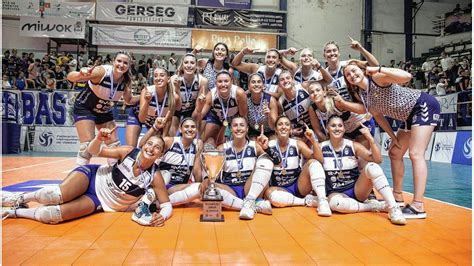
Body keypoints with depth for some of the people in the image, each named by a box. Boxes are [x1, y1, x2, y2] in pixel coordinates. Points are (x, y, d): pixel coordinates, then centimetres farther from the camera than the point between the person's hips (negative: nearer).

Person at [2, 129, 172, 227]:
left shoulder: (155, 177, -16)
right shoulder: (129, 152, -14)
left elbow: (167, 205, -12)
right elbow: (94, 151, -4)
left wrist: (162, 216, -36)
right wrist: (99, 138, -26)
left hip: (99, 202, 0)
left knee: (49, 216, -21)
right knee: (53, 197, -29)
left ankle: (15, 212, 8)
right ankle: (19, 198, 3)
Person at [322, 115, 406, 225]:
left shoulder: (353, 146, -3)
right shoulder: (321, 147, -2)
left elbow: (377, 160, -12)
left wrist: (370, 138, -26)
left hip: (357, 190, 1)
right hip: (336, 193, -1)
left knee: (371, 166, -28)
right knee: (336, 203, -39)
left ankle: (393, 208, -29)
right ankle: (374, 206, -18)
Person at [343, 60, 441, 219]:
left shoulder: (377, 78, -19)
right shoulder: (359, 95, 1)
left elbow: (407, 76, -35)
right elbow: (378, 115, 8)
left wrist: (378, 69, -30)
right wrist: (392, 136, 4)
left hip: (424, 105, -9)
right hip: (409, 116, 9)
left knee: (415, 154, -18)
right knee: (395, 154, 11)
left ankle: (418, 206, -19)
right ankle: (398, 197, 23)